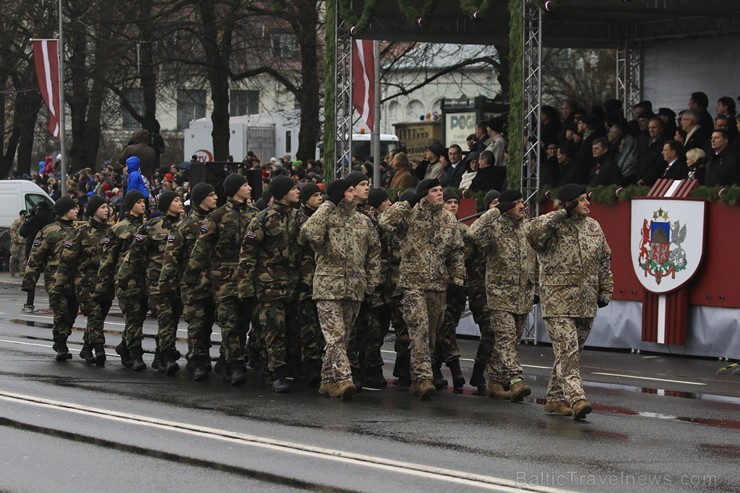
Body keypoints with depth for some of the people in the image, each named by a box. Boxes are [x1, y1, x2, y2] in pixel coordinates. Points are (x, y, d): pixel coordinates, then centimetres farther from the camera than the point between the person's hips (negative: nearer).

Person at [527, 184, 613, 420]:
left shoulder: (593, 227, 13)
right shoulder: (553, 227, -7)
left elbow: (604, 261, 20)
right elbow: (534, 234, -30)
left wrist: (605, 290, 16)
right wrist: (561, 215, -23)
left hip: (586, 303, 7)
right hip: (558, 301, -7)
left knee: (571, 352, 12)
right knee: (568, 351, -15)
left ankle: (555, 398, 21)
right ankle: (576, 399, -23)